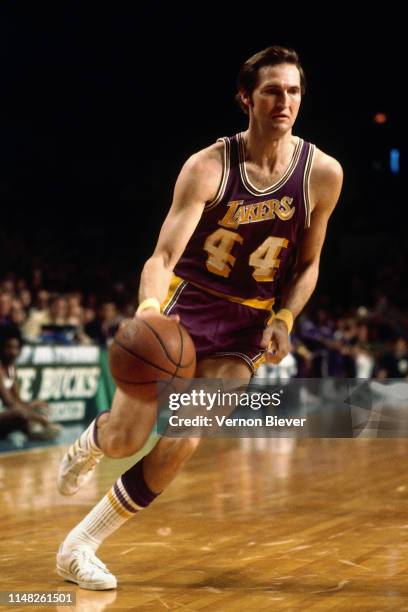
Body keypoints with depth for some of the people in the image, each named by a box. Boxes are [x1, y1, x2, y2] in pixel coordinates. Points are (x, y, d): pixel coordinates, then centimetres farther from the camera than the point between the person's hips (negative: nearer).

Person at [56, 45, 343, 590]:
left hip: (247, 324, 2)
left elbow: (308, 265, 6)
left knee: (181, 445, -10)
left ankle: (79, 547, 5)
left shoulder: (323, 174, -8)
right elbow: (164, 257, -24)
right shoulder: (209, 167, -16)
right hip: (186, 303, -2)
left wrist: (283, 320, -10)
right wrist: (148, 311, -44)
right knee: (126, 439, -7)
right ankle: (88, 445, 33)